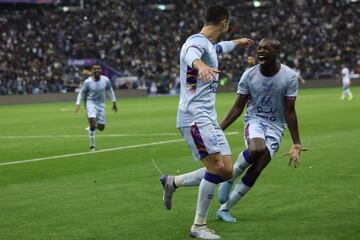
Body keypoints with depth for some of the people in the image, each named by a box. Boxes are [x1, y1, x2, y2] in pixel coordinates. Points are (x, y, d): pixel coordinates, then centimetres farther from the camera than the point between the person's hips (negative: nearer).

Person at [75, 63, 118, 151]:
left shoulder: (105, 80, -7)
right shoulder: (87, 82, -12)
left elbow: (110, 90, 11)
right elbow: (81, 92, 0)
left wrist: (114, 103, 14)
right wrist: (78, 105, -10)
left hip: (101, 104, 3)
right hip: (91, 103, -3)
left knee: (101, 127, 1)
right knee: (93, 122, -24)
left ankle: (94, 126, 40)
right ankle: (92, 145, -12)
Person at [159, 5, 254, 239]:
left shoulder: (210, 44, 20)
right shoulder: (197, 41, -11)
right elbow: (191, 54, -36)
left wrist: (237, 42, 64)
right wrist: (200, 65, -59)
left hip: (209, 118, 10)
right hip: (195, 116, -10)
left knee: (227, 171, 1)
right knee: (216, 167, -18)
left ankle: (172, 182, 17)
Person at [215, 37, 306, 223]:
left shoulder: (289, 77, -9)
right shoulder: (249, 75, -6)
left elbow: (289, 112, -5)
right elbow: (238, 107, 2)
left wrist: (296, 143, -6)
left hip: (275, 126, 0)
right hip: (254, 120, 0)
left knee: (257, 168, -14)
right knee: (257, 149, -36)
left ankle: (224, 209, -1)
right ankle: (229, 178, -10)